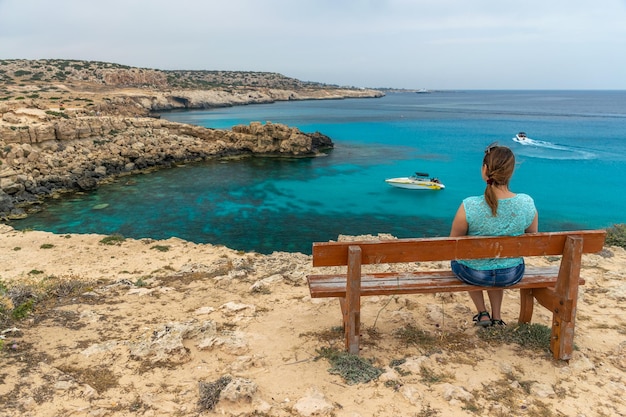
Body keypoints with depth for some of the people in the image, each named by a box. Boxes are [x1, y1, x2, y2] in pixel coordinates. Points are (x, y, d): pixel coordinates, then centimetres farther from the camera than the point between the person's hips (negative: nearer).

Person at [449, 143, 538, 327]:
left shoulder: (469, 206, -28)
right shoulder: (527, 204, -18)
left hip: (473, 273, -3)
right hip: (512, 274, 3)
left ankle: (482, 313, 36)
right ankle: (497, 316, 42)